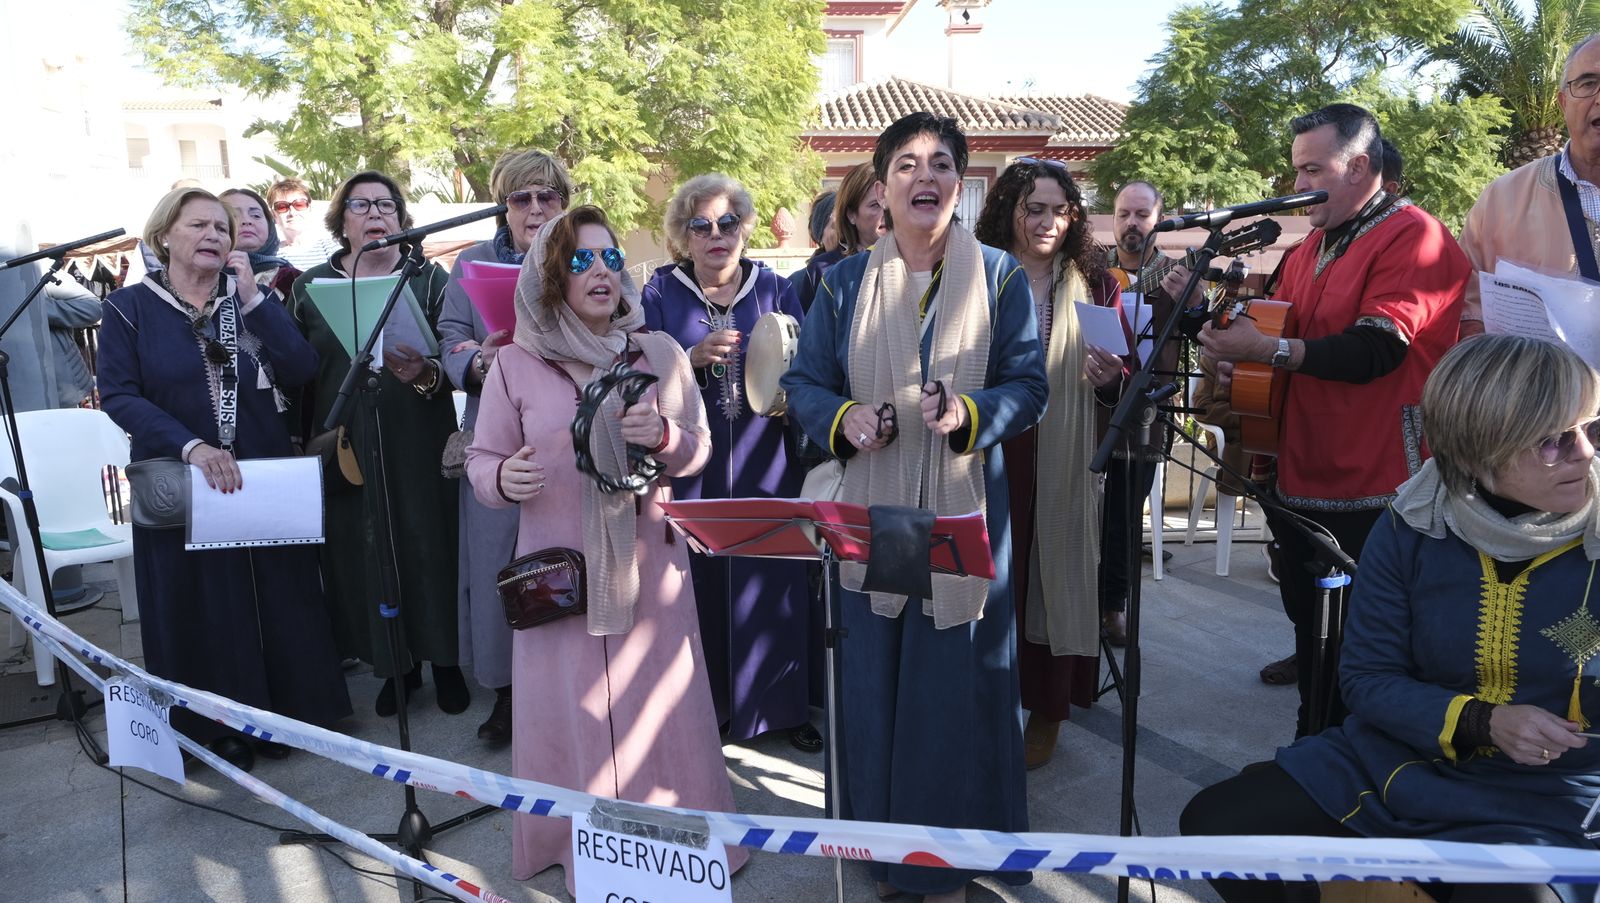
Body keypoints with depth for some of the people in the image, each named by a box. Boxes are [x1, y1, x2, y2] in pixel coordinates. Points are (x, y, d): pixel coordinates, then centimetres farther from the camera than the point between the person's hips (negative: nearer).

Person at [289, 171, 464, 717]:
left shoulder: (429, 278, 2)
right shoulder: (312, 285, 8)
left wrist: (425, 374, -23)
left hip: (418, 449, -2)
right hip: (346, 450, 2)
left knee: (429, 546, 1)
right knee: (363, 555, 6)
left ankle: (445, 661, 19)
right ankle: (395, 666, 24)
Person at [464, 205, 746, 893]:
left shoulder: (660, 351, 2)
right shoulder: (515, 364, -1)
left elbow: (701, 448, 6)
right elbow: (481, 459, 4)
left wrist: (665, 438, -16)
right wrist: (503, 479, -19)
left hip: (648, 563, 1)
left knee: (658, 706, 7)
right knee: (571, 711, 7)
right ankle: (579, 848, 29)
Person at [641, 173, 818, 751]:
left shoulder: (774, 289, 9)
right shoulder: (661, 293, 6)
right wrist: (693, 357, -18)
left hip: (765, 469, 1)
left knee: (770, 584, 2)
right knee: (698, 585, 1)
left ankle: (782, 703, 17)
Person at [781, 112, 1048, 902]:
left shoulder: (999, 276, 0)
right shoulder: (844, 283, 3)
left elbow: (1028, 385, -1)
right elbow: (802, 382, 4)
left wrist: (970, 414, -21)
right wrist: (843, 418, -17)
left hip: (964, 510, -1)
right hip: (870, 511, 1)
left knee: (956, 681, 7)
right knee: (876, 679, 9)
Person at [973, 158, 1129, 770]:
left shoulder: (1093, 283, 6)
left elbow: (1125, 375, 7)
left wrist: (1111, 379, -14)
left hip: (1064, 462, 1)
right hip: (987, 457, -1)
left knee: (1055, 574, 8)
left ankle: (1047, 710, 25)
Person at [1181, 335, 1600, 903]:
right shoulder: (1409, 531, -6)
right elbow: (1367, 677, -4)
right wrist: (1481, 722, -18)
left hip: (1543, 807, -2)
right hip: (1396, 761, 2)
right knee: (1213, 823, -7)